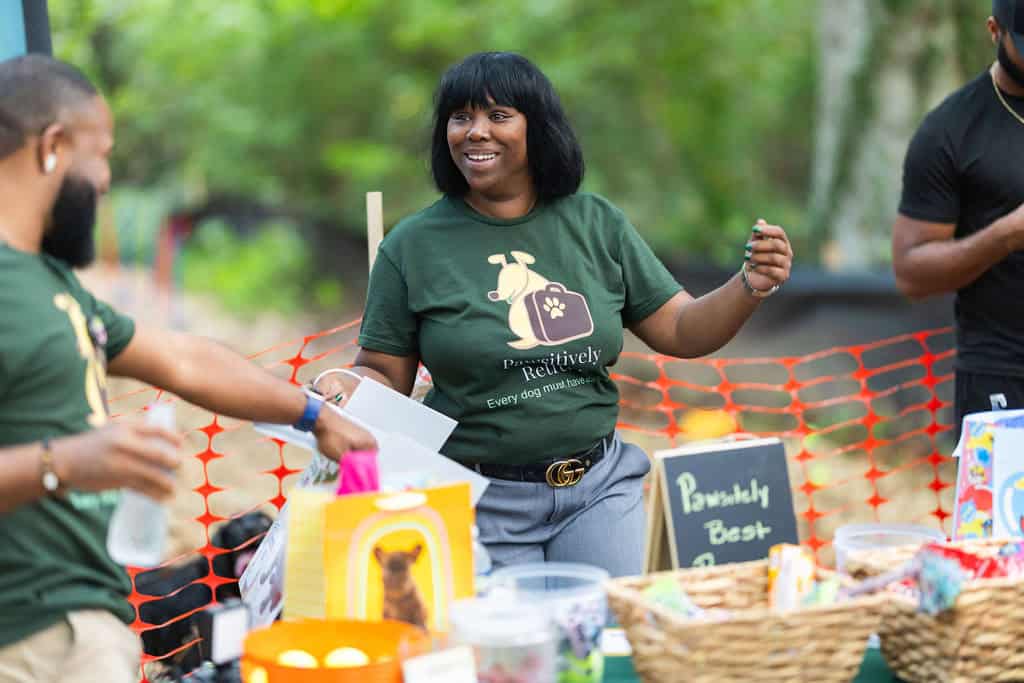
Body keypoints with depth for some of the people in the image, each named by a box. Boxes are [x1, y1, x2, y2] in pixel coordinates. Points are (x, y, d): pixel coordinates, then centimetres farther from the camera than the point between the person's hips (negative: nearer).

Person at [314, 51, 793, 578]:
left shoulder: (596, 224, 4)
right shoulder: (413, 246, -3)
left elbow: (681, 332, 6)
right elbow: (384, 376, 1)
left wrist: (750, 288, -10)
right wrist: (347, 385, -20)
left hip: (599, 485, 2)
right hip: (481, 500, -2)